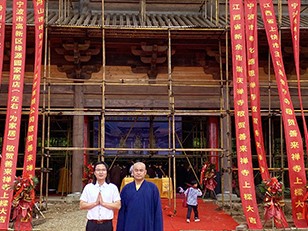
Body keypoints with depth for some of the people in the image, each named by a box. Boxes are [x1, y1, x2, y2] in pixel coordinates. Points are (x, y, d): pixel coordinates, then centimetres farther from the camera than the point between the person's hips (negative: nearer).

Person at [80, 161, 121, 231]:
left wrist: (103, 203, -13)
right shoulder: (88, 187, 4)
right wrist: (95, 203, -11)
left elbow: (118, 206, -3)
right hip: (92, 224, 1)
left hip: (107, 224, 0)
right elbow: (82, 205, 1)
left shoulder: (113, 187, 2)